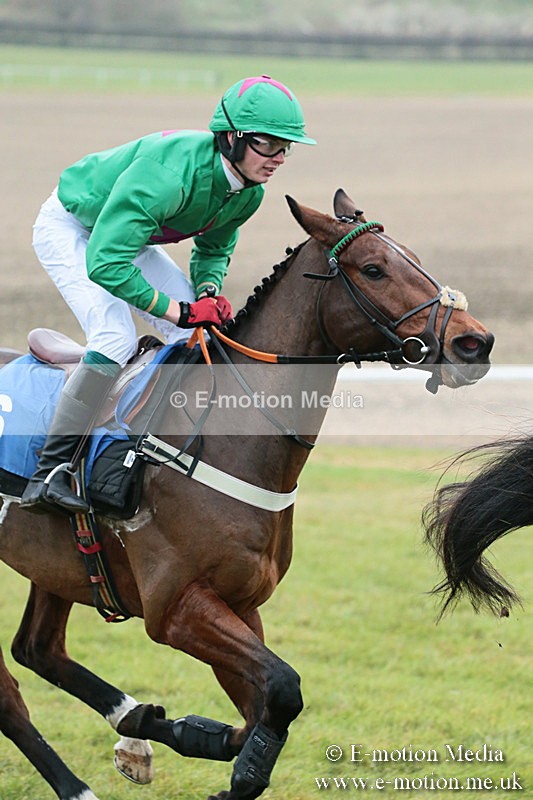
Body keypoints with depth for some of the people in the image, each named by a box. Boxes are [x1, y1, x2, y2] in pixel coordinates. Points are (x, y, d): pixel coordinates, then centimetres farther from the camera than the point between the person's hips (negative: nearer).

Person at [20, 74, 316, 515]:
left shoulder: (248, 193, -16)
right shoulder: (171, 173, -41)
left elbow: (214, 248, 5)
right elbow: (104, 263, -42)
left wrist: (209, 291, -18)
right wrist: (178, 310, -38)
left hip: (123, 234, 8)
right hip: (70, 229, -8)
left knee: (200, 334, -4)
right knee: (116, 338, -26)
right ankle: (47, 474, -23)